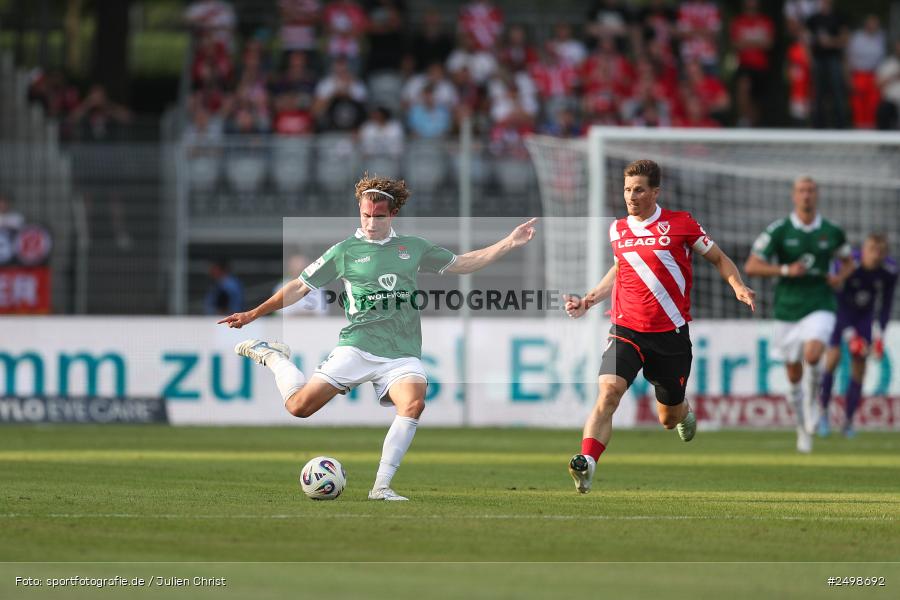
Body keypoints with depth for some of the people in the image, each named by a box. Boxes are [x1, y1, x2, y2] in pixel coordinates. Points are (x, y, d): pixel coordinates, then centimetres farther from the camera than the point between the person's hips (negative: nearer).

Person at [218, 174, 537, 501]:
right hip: (357, 348, -2)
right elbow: (300, 287, 11)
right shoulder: (345, 251, 6)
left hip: (402, 354, 2)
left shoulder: (413, 247, 14)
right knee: (300, 406, -14)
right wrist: (254, 314, 7)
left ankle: (381, 486, -22)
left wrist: (508, 243, 16)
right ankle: (273, 357, 19)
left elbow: (461, 264, 24)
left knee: (414, 403, -29)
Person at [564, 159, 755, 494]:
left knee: (669, 419, 12)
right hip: (626, 330, 2)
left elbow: (718, 259, 7)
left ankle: (684, 414, 50)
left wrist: (738, 287, -11)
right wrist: (588, 301, 18)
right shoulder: (618, 230, 7)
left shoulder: (680, 224, -5)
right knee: (608, 390, -26)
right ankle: (586, 464, -36)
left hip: (670, 334, -2)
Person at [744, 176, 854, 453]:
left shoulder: (832, 232, 2)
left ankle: (812, 401, 1)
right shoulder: (778, 230, -4)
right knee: (794, 375, 6)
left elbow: (848, 261, 20)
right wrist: (785, 270, -17)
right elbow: (751, 267, -4)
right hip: (787, 309, 1)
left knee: (812, 355, -29)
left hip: (820, 308, -1)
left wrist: (840, 277, -2)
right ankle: (803, 430, 26)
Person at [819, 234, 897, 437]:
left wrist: (880, 334, -11)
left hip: (864, 317, 3)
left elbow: (886, 304, -5)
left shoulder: (890, 271, -19)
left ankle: (848, 421, 9)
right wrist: (850, 334, -27)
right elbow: (838, 300, -24)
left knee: (859, 367, -3)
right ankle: (823, 411, -9)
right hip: (839, 313, -3)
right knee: (833, 356, -21)